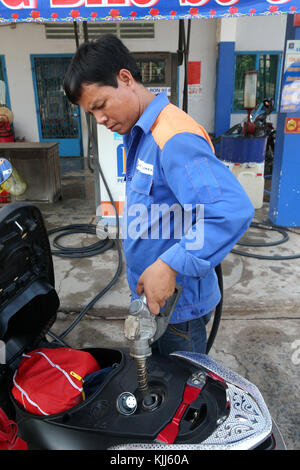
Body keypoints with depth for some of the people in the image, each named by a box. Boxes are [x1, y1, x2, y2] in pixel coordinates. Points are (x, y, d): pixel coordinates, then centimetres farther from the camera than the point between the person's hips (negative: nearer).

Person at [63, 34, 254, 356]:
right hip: (151, 295, 9)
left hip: (178, 303, -9)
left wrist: (170, 265, -35)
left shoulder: (175, 138, -26)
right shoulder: (137, 134, 8)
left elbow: (234, 210, -36)